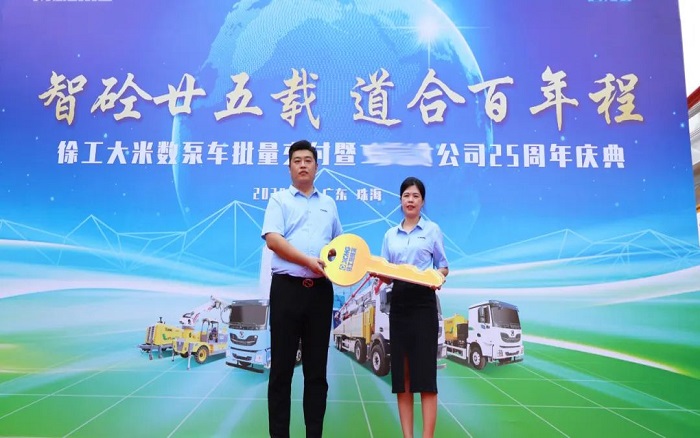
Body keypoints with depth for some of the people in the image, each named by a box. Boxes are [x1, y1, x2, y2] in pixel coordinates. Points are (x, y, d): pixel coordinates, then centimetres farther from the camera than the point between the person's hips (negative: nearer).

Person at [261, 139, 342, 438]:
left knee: (317, 368, 8)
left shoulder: (328, 203, 17)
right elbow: (273, 239, -9)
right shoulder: (279, 199, 5)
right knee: (281, 367, 3)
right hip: (287, 288, -3)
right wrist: (309, 261, -18)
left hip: (320, 290, 4)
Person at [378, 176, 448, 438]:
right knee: (401, 375, 5)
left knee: (425, 373, -5)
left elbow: (443, 267, 5)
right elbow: (385, 274, 12)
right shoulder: (390, 235, 13)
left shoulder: (432, 230, 5)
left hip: (423, 303, -3)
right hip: (398, 304, 4)